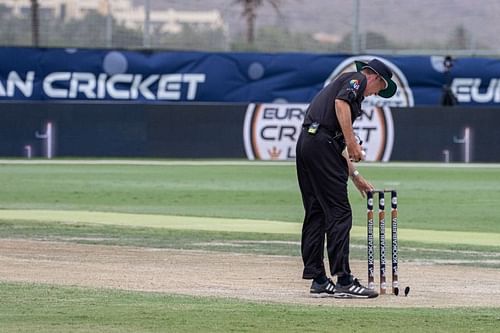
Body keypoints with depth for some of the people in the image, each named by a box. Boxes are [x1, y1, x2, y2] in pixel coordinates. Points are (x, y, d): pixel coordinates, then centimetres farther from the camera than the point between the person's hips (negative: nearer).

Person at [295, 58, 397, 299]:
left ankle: (318, 280, 14)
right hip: (322, 141, -10)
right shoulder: (358, 79, 5)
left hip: (305, 143, 10)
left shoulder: (343, 82, 30)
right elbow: (340, 103, -17)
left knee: (315, 214, 12)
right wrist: (352, 143, -18)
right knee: (339, 213, -8)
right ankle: (343, 281, -11)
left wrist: (354, 175, 34)